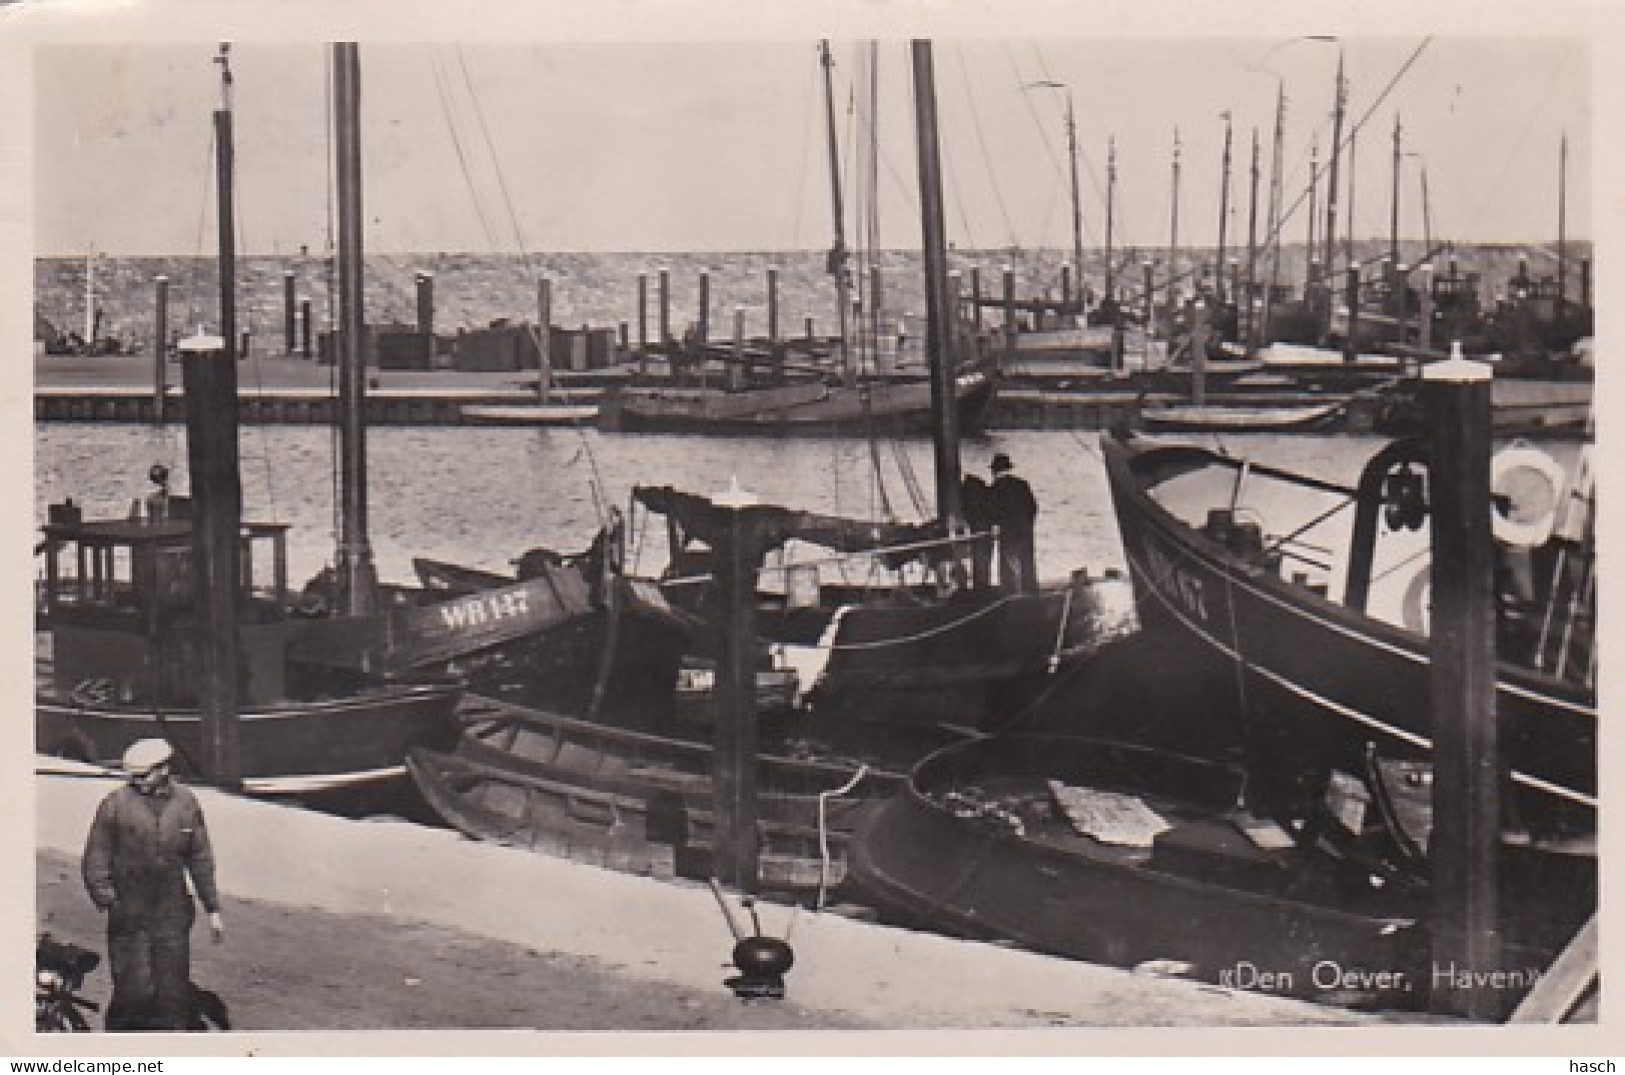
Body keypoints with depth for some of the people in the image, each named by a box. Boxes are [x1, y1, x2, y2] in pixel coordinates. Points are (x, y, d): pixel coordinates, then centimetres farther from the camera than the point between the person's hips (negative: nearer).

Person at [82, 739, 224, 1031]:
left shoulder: (185, 803, 4)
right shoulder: (116, 804, -5)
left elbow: (200, 858, 11)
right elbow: (96, 857, -1)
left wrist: (212, 908, 11)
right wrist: (105, 898, -13)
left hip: (172, 918, 3)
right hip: (129, 917, -3)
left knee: (173, 993, 6)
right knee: (135, 990, -6)